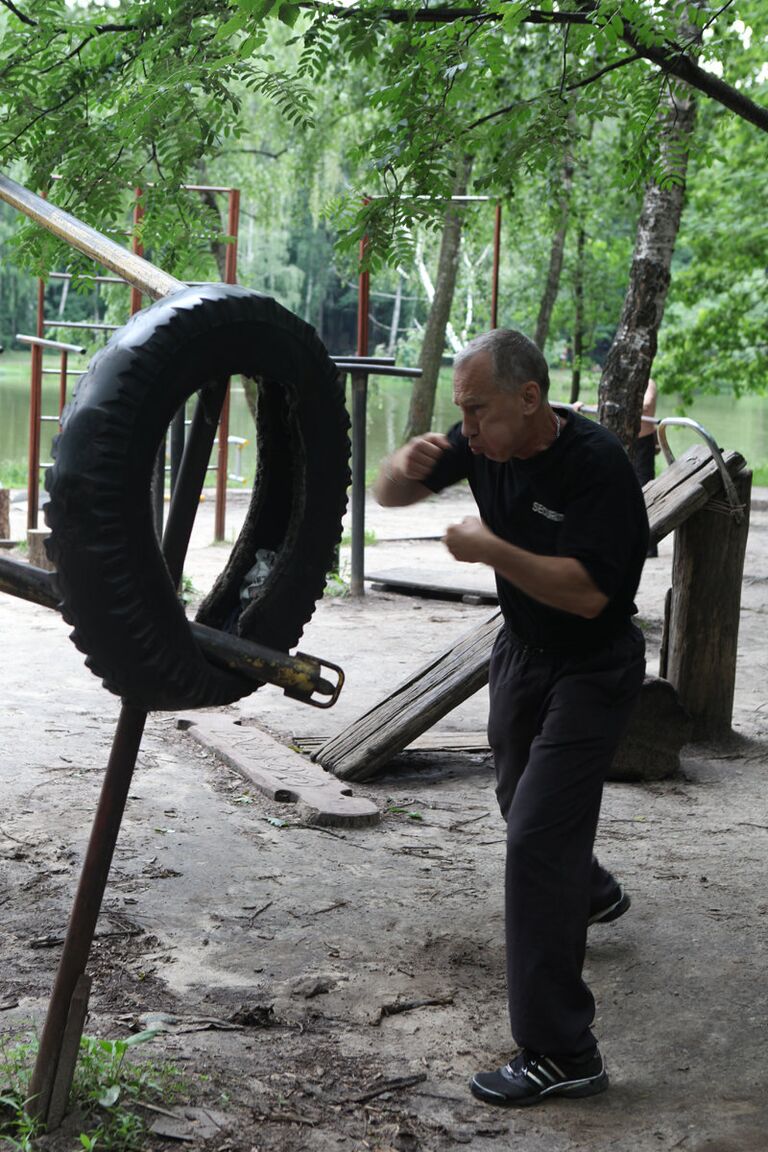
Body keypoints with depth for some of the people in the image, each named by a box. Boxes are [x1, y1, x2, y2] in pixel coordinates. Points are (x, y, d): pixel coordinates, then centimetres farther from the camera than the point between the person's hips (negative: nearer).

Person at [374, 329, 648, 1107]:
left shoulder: (596, 466, -28)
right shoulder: (485, 442, -9)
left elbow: (588, 592, -34)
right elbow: (388, 494, -1)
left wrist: (491, 549, -37)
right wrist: (408, 466, -23)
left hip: (589, 670, -8)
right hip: (521, 649, 8)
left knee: (535, 837, -16)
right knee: (519, 797, 28)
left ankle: (560, 1053, -11)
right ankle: (592, 892, 60)